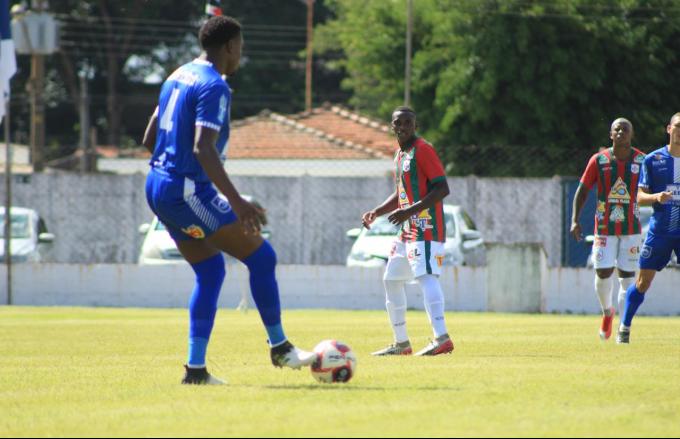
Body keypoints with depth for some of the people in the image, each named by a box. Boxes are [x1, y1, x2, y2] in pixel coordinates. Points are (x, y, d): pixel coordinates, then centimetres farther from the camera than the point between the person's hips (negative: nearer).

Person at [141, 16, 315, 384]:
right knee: (261, 257, 0)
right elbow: (203, 148, -26)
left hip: (158, 187, 10)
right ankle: (279, 348, 8)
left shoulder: (177, 77, 15)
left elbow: (149, 139, 20)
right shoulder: (214, 87, -14)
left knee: (211, 271, 15)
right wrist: (236, 201, -30)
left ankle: (195, 368, 8)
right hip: (188, 191, -10)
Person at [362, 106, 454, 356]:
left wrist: (410, 211, -24)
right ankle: (401, 343, 24)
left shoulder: (423, 150, -11)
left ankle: (442, 339, -35)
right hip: (408, 230, 10)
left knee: (426, 276, -24)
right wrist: (376, 212, 16)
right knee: (391, 280, 15)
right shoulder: (400, 155, 17)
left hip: (427, 228, -10)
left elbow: (442, 189, -19)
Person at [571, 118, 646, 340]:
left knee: (627, 276, -1)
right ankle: (607, 312, 21)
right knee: (603, 272, -8)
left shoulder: (642, 161, 0)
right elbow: (583, 190, 5)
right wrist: (575, 220, -2)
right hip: (605, 228, 0)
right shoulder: (599, 160, -1)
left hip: (632, 229, 0)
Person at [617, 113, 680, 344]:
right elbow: (640, 197, 3)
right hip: (660, 228, 0)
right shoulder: (653, 160, 3)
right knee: (643, 280, 2)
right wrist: (656, 197, -17)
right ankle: (624, 327, 17)